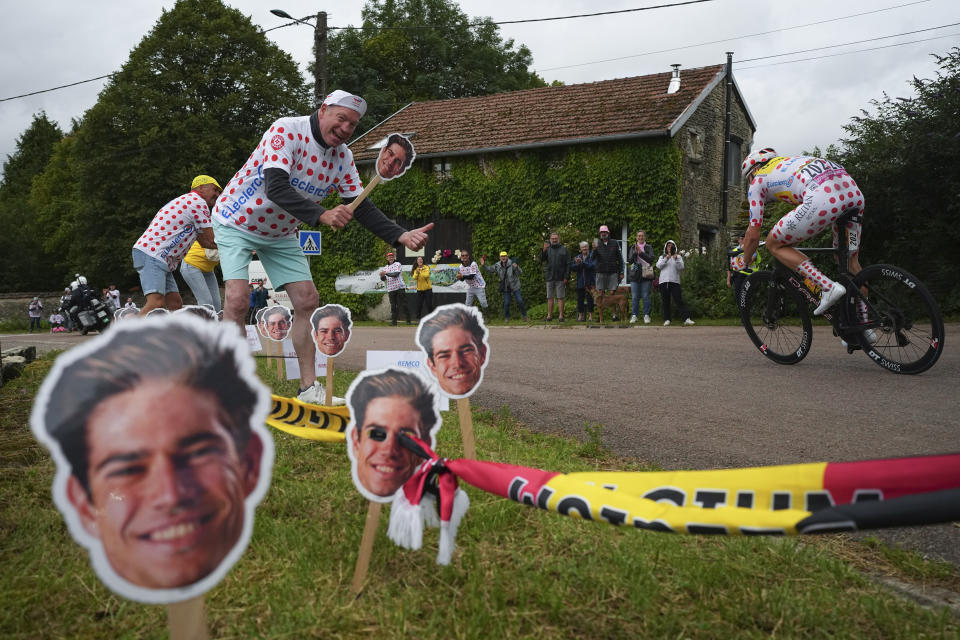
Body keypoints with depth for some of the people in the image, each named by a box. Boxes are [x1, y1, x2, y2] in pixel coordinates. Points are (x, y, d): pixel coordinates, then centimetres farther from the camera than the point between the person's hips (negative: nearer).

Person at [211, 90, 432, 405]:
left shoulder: (343, 157, -6)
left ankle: (309, 388, 6)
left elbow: (361, 207, -6)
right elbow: (276, 188, -37)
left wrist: (401, 235, -20)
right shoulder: (286, 130, -25)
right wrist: (322, 215, -50)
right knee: (237, 299, -20)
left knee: (307, 300, -3)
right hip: (238, 222, -6)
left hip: (281, 234, 6)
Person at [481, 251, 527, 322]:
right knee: (506, 303, 1)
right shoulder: (497, 265, -6)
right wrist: (483, 265, -4)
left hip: (515, 286, -3)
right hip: (505, 287, 3)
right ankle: (507, 317, 18)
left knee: (519, 301, -2)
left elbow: (521, 273, -20)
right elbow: (490, 269, 11)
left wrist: (516, 267, -40)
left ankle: (524, 315, 16)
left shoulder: (512, 264, -17)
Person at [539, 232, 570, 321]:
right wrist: (544, 250, -16)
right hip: (549, 277, 2)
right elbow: (541, 260, -1)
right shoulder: (547, 249, 11)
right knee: (550, 297, 6)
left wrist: (566, 277, -7)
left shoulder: (564, 250, 6)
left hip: (560, 278, -2)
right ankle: (549, 315, 9)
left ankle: (561, 316, 1)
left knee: (560, 297, -1)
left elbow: (568, 264, 2)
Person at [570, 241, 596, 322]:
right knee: (580, 298, 3)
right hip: (580, 282, 4)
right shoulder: (577, 257, 14)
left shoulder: (592, 256, 0)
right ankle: (580, 315, 10)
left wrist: (582, 262, -23)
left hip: (590, 282, -4)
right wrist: (577, 264, -15)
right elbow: (572, 267, 5)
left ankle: (590, 315, 2)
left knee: (590, 298, -3)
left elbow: (592, 266, -15)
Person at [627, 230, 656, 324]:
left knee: (646, 296, -1)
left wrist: (641, 252, -18)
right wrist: (635, 252, -16)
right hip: (635, 275, 1)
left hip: (646, 275, -1)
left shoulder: (649, 248, 6)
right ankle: (634, 315, 9)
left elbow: (651, 259, -9)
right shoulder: (633, 247, 10)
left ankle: (646, 315, 5)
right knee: (635, 297, 1)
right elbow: (630, 261, 0)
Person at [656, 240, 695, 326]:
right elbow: (658, 266, -2)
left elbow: (681, 267, -1)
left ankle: (686, 319, -13)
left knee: (679, 300, -10)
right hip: (663, 282, 1)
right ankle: (667, 320, 6)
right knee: (665, 302, 1)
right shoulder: (662, 257, 17)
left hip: (675, 281, -1)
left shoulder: (678, 257, 14)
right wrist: (666, 259, -16)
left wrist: (676, 259, -17)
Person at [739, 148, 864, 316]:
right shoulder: (789, 162, 40)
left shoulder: (758, 180, 20)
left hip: (824, 198, -7)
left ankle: (829, 287, -2)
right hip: (854, 192, 8)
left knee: (774, 244, 11)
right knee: (851, 263, 21)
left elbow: (753, 234, 19)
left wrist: (742, 265, 34)